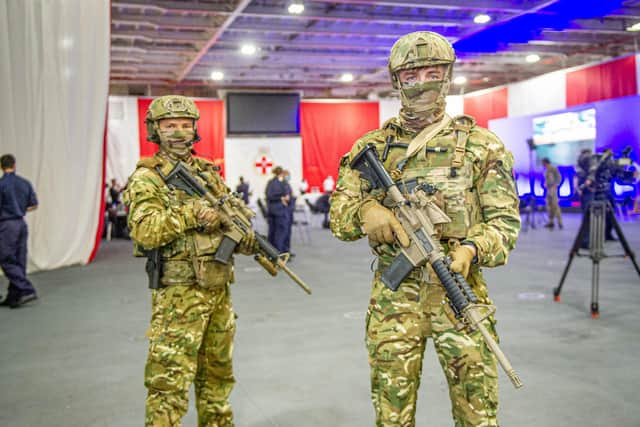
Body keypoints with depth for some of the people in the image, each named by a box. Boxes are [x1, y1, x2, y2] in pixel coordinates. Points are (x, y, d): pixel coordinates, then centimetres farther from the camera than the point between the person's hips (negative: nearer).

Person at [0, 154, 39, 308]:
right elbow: (34, 205, 12)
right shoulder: (25, 183, 6)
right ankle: (13, 297, 15)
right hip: (21, 223, 6)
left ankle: (27, 290, -12)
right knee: (19, 261, 9)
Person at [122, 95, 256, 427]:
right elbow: (144, 231, -20)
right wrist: (191, 213, -25)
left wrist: (244, 237, -7)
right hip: (178, 295, -6)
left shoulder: (209, 172, 12)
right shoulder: (147, 178, -6)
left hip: (219, 289, 7)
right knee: (170, 381, -4)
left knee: (217, 376, 19)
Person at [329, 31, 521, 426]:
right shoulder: (371, 147, 7)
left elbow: (505, 220, 0)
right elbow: (338, 217, 7)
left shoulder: (482, 145, 3)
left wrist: (471, 249, -21)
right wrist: (365, 212, -16)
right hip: (393, 298, 2)